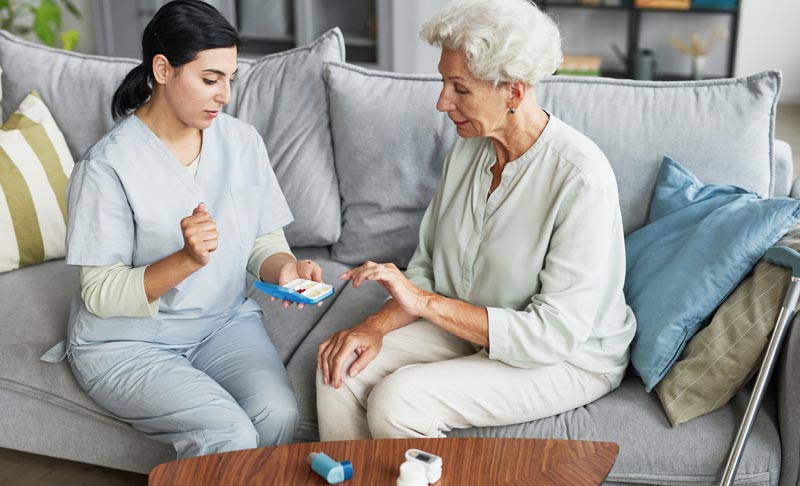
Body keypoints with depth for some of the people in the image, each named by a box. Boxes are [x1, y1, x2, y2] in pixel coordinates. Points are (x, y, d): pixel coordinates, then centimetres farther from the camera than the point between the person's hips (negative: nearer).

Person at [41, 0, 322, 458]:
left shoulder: (242, 140, -1)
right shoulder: (109, 164, -16)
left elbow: (265, 239, 6)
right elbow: (101, 295, -15)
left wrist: (285, 267, -18)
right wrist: (188, 260, -31)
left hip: (225, 321, 4)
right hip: (125, 342, -4)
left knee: (280, 414, -25)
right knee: (230, 435, -27)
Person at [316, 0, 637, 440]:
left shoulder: (581, 178, -25)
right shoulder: (468, 148, -1)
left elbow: (554, 333, -26)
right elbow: (426, 268, 5)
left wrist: (425, 302, -27)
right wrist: (377, 326, -14)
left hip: (569, 359, -6)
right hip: (470, 330, 7)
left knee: (396, 402, -25)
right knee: (340, 369, -12)